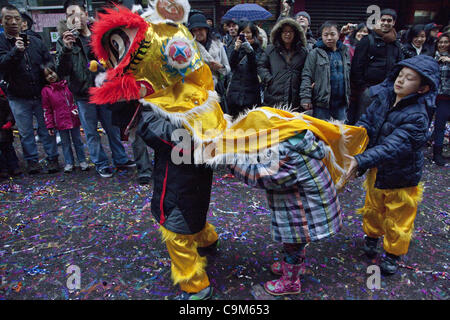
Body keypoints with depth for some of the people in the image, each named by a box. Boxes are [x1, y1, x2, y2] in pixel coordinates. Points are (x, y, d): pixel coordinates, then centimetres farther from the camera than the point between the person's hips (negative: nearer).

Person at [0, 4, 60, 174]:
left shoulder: (35, 41, 5)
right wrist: (15, 51, -33)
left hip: (41, 95, 1)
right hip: (18, 98, -1)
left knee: (46, 129, 7)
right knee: (26, 132, 8)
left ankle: (52, 158, 18)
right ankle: (32, 160, 21)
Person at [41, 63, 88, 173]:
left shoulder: (67, 84, 4)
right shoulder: (46, 90, -1)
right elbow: (46, 110, 1)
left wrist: (77, 109, 4)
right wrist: (50, 126, -2)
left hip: (74, 119, 1)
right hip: (60, 122, -1)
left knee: (78, 141, 10)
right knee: (65, 143, 8)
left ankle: (82, 161, 20)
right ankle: (69, 163, 19)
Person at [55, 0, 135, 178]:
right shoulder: (64, 41, -1)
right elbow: (61, 72, -12)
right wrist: (66, 49, -28)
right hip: (84, 95, -2)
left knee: (113, 128, 11)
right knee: (92, 133, 6)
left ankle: (121, 160, 26)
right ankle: (101, 164, 20)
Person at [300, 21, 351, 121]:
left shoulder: (345, 52, 11)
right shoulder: (315, 53, -3)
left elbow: (349, 76, 18)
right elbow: (306, 76, -7)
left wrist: (349, 97, 14)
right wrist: (305, 98, -15)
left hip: (341, 103, 4)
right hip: (322, 103, -4)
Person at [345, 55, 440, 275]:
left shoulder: (416, 117, -28)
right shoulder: (383, 98, -10)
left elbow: (392, 147, -37)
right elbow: (366, 122, -6)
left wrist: (361, 161, -46)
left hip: (401, 176, -5)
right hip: (377, 169, 5)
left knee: (397, 218, 13)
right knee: (373, 207, 25)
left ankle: (393, 253, 36)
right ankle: (372, 236, 51)